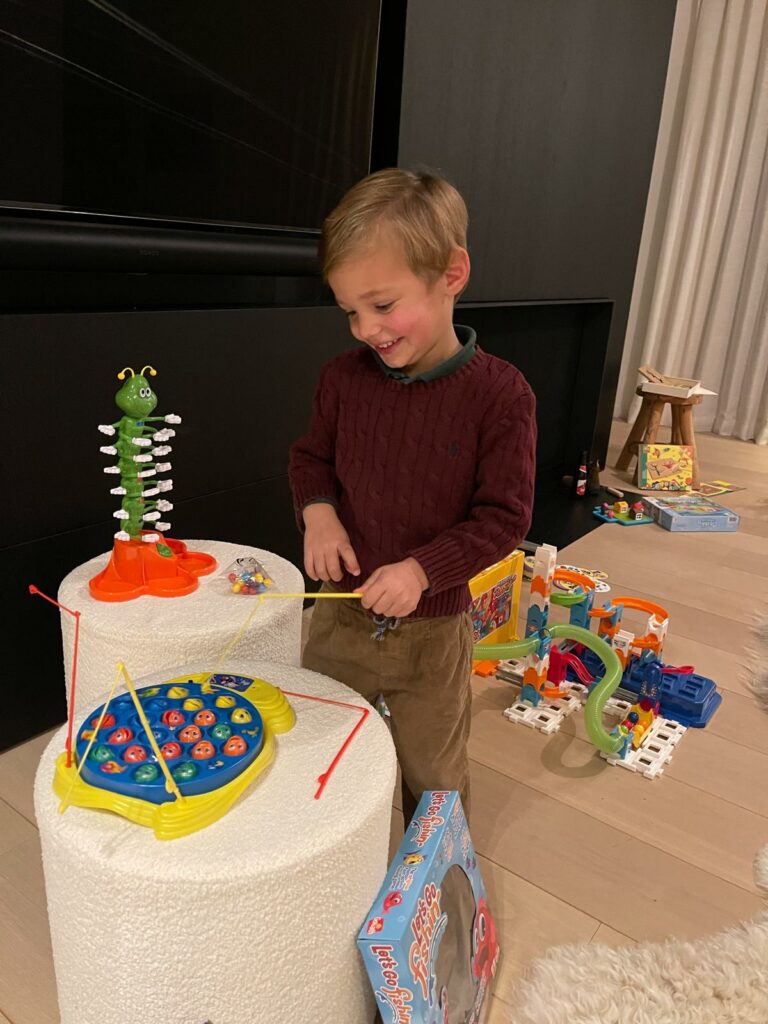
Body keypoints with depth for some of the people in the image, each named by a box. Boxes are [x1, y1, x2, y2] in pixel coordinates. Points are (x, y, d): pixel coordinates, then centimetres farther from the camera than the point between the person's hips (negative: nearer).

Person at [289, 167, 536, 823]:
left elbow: (504, 516, -14)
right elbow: (311, 457, 10)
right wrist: (318, 512, -11)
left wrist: (422, 570, -25)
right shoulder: (345, 377, -6)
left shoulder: (499, 394, -18)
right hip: (340, 613, 4)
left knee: (434, 778, 19)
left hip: (434, 630, -3)